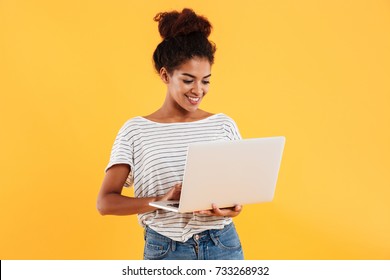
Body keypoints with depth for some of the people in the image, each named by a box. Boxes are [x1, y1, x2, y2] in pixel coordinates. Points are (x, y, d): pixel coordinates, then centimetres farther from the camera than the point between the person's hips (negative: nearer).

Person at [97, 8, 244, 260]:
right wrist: (160, 200, -22)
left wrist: (235, 207, -16)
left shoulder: (224, 125, 5)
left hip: (223, 248, 2)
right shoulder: (136, 131, -2)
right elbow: (106, 202, -7)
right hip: (165, 251, -1)